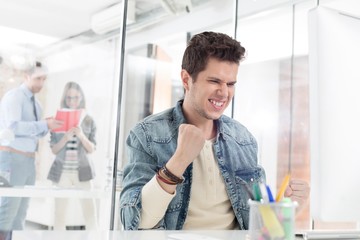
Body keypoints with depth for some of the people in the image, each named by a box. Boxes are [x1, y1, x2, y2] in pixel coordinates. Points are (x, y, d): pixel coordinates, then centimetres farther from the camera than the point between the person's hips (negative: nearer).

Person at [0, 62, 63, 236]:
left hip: (28, 160, 9)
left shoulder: (35, 103, 17)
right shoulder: (14, 96, -8)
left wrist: (48, 126, -2)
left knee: (21, 210, 9)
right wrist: (45, 125, -22)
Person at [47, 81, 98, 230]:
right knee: (60, 213, 2)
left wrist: (81, 136, -15)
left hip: (82, 170, 0)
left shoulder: (88, 121, 5)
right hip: (62, 171, 0)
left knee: (90, 212, -4)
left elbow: (91, 149, 3)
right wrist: (66, 138, -17)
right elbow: (54, 149, 1)